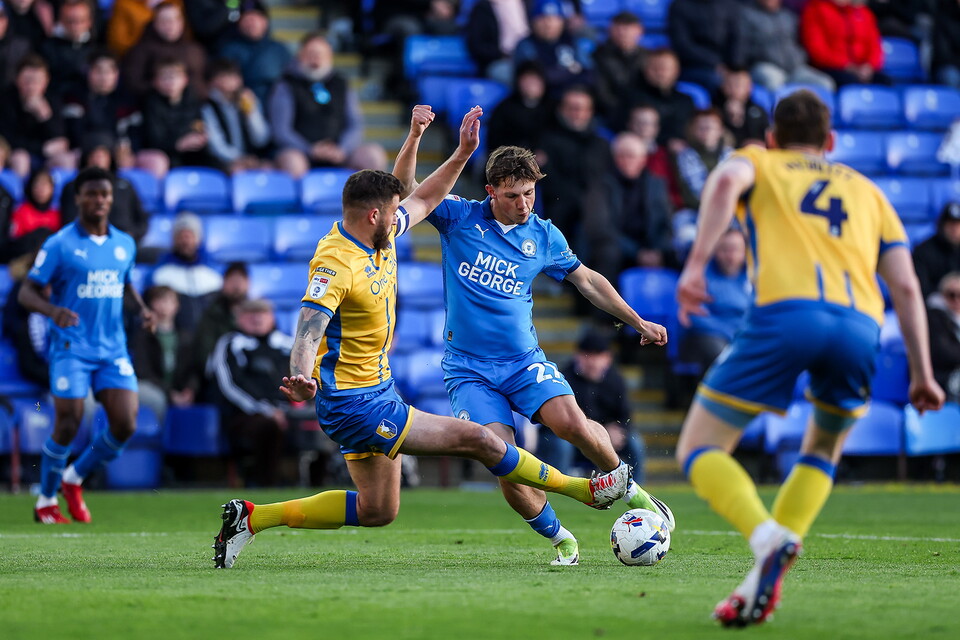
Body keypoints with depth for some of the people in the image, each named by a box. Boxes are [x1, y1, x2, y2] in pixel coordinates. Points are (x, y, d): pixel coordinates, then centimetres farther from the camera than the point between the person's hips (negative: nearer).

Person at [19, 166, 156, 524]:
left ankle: (75, 479, 18)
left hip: (113, 350, 5)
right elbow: (26, 293, -7)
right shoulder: (60, 245, -7)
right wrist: (53, 310, -27)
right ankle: (46, 501, 12)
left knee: (125, 425, -7)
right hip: (71, 349, -5)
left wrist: (142, 308, 6)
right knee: (68, 427, -9)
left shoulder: (125, 244, 9)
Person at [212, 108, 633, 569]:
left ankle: (251, 518, 16)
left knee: (377, 510, 16)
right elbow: (309, 328, -35)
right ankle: (586, 490, 4)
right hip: (355, 404, -11)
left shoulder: (380, 237, 3)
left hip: (375, 391, 11)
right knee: (476, 439, -8)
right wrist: (302, 377, -55)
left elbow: (423, 201, 21)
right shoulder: (336, 264, -24)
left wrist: (462, 155, 13)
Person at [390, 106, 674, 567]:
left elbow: (587, 281, 18)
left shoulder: (544, 236, 5)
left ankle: (629, 490, 3)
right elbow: (404, 189, -8)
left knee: (572, 424, -25)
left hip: (524, 360, 1)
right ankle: (559, 539, 5)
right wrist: (414, 137, -24)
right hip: (469, 368, -1)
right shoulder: (459, 217, -1)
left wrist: (638, 322, 17)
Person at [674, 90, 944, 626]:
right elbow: (906, 286, 23)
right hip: (861, 326, 3)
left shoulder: (757, 162, 26)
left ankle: (768, 538, -24)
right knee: (823, 451, 28)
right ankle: (765, 580, 7)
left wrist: (697, 264, -9)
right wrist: (922, 373, 22)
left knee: (699, 450, 6)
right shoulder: (866, 190, 33)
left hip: (787, 312, -3)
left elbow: (726, 181, -1)